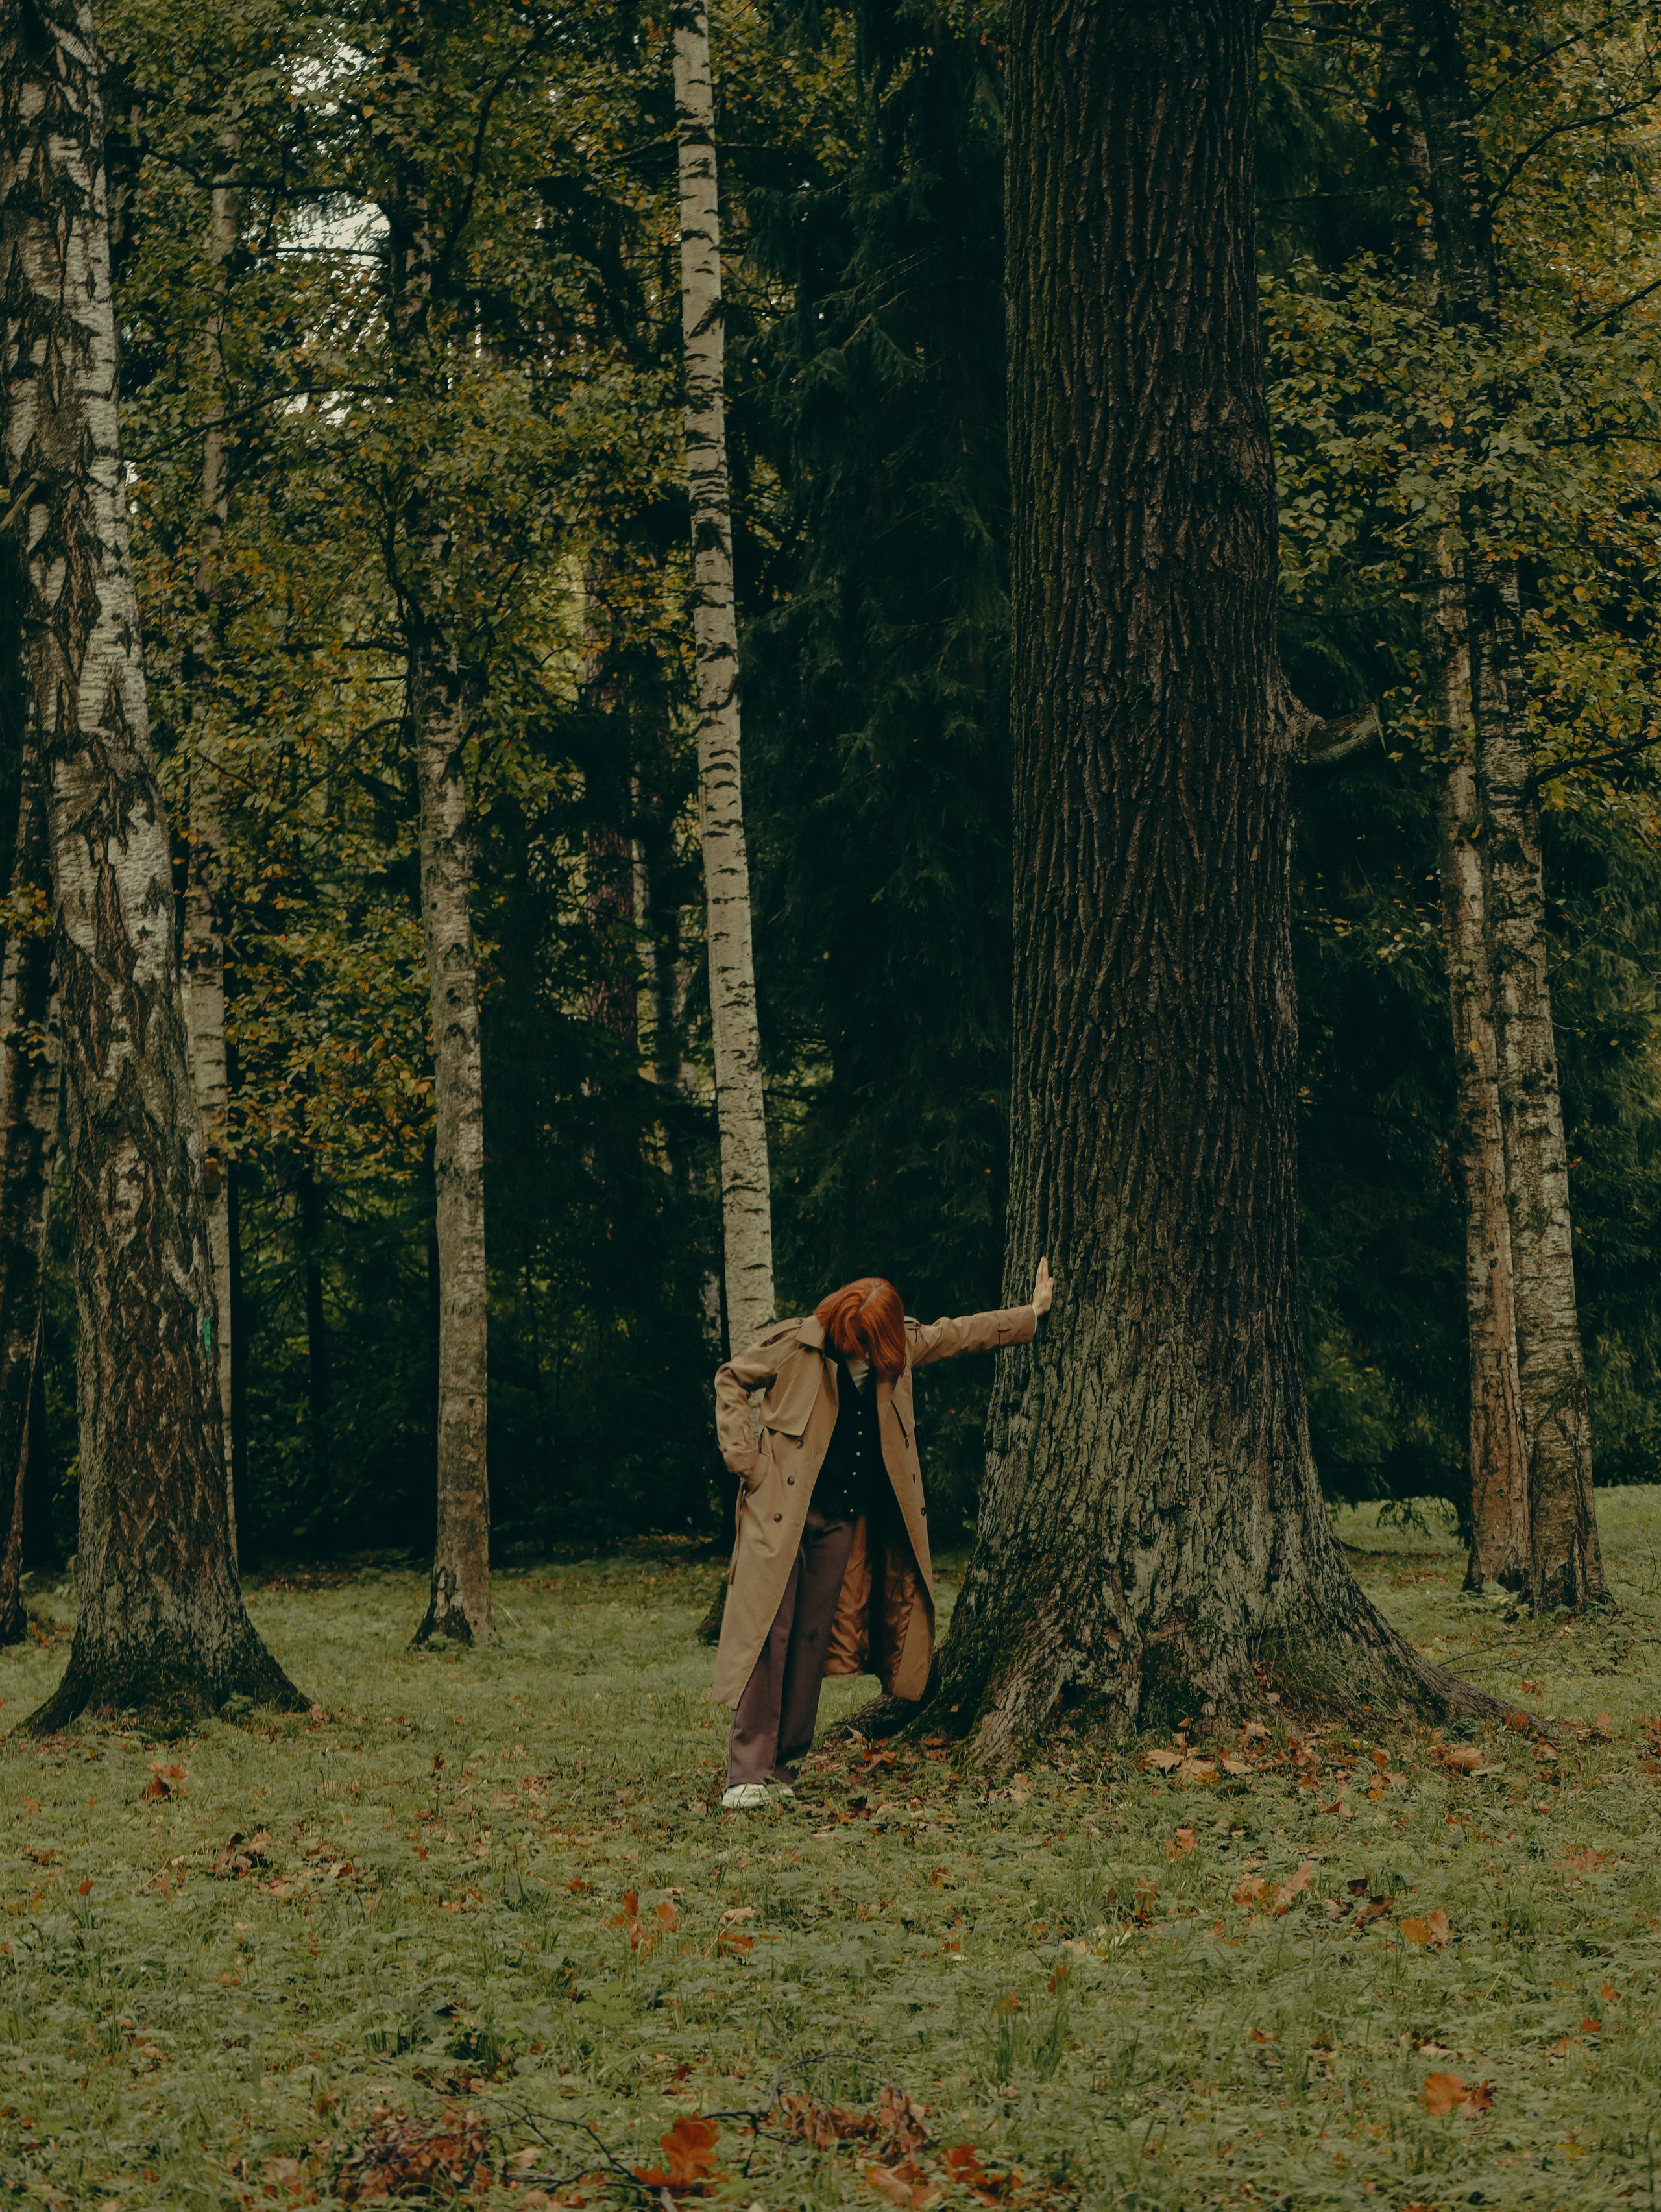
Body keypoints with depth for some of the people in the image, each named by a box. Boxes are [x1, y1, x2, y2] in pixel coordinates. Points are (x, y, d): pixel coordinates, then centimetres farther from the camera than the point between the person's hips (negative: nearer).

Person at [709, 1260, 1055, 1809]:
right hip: (782, 1512, -5)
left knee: (812, 1641, 4)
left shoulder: (900, 1348, 5)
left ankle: (782, 1765, 11)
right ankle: (747, 1773, -12)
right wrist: (745, 1457, -5)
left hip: (844, 1522, 5)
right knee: (767, 1635, -11)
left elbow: (954, 1334, 21)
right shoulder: (796, 1345, -9)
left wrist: (1030, 1316, 28)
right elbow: (731, 1380, 2)